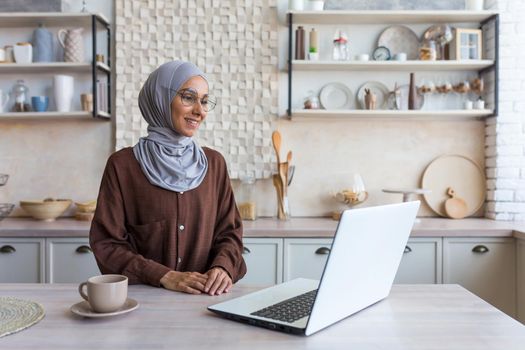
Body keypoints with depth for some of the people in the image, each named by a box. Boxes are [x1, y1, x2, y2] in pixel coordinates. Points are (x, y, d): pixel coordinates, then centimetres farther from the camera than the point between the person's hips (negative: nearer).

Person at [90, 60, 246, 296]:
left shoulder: (214, 163, 6)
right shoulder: (122, 165, -3)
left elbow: (229, 232, 9)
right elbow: (107, 243, -3)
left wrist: (223, 267, -11)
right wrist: (165, 276, -14)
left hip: (205, 296, 2)